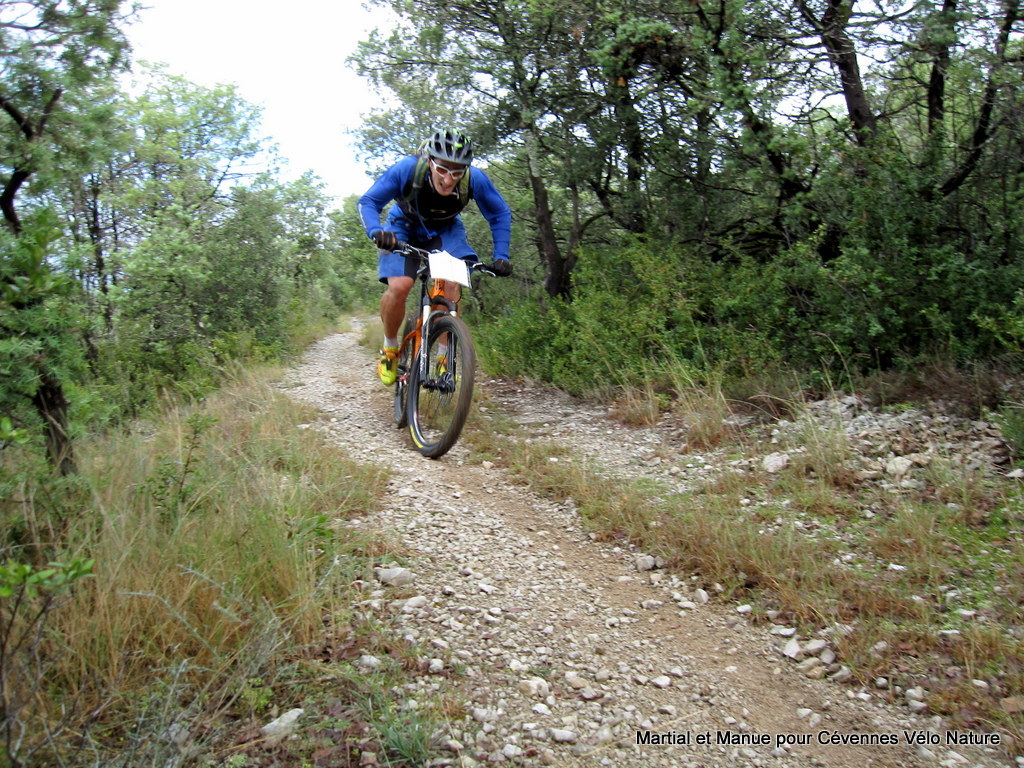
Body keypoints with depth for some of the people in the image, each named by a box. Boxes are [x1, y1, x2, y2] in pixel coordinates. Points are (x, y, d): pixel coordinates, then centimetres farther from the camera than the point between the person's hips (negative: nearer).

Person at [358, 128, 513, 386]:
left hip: (445, 231, 1)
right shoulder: (406, 169, -34)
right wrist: (376, 231, -42)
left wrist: (501, 257, -19)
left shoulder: (475, 179, -29)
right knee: (399, 287, -23)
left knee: (451, 287, -22)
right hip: (404, 227, -1)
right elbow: (368, 202, -22)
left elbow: (500, 214, -11)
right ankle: (389, 349, 3)